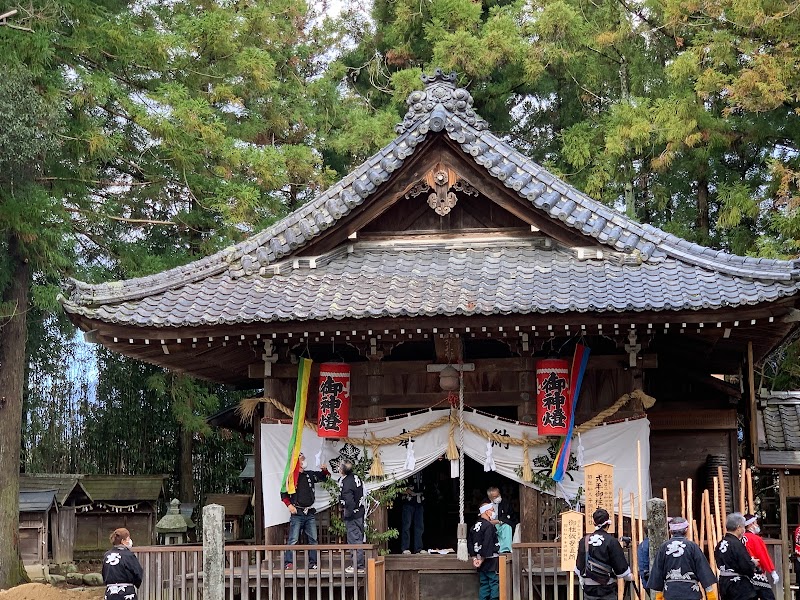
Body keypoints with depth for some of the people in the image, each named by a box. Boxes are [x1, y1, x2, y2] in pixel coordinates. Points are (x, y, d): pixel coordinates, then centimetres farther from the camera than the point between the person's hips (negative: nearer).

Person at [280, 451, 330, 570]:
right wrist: (289, 505, -12)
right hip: (297, 513, -5)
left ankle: (313, 562, 10)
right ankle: (288, 562, -6)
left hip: (310, 513, 5)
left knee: (313, 539, 5)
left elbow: (325, 476, 20)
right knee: (293, 540, -9)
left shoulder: (310, 475, 13)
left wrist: (324, 470, -1)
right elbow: (283, 494, 1)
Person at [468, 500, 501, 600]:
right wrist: (482, 559, -14)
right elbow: (487, 545, -21)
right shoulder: (489, 526, -15)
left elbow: (469, 543, 14)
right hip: (491, 560, -8)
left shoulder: (474, 527, 12)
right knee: (494, 583, -4)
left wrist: (474, 558, 11)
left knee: (484, 584, 11)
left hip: (481, 563, 8)